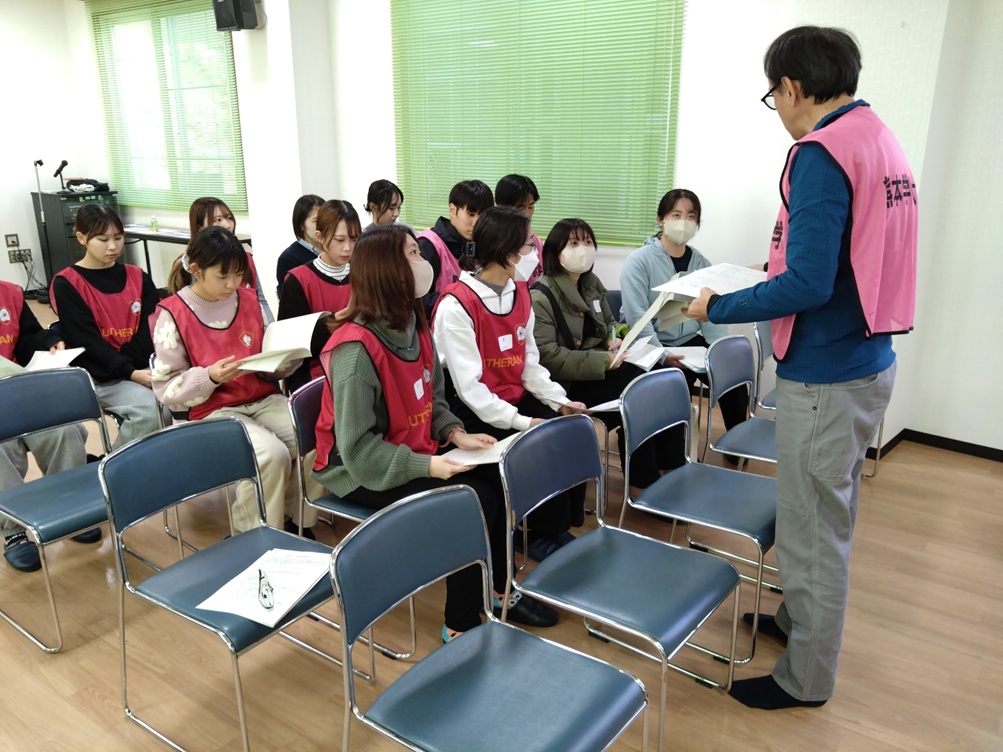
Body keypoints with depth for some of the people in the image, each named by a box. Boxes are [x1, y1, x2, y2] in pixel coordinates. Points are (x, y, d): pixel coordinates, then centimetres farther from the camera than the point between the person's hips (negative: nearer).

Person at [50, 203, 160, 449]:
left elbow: (153, 327, 2)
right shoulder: (66, 285, -3)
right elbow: (87, 342, -10)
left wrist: (151, 367, -17)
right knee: (149, 410, -31)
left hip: (143, 365, 4)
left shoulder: (138, 277, 10)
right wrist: (130, 372, -21)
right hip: (101, 376, -4)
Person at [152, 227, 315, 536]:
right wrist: (209, 377, -24)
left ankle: (298, 520, 4)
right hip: (213, 410, -5)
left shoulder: (249, 300, 6)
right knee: (273, 454, -30)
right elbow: (167, 388, -7)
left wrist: (289, 357, -10)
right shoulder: (173, 314, -8)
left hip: (264, 399, 5)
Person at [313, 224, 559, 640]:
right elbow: (359, 449, -26)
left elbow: (433, 400, 13)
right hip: (363, 472, -8)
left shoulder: (413, 326, 1)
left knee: (497, 477, -6)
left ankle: (500, 591, 13)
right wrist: (426, 466, -27)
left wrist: (455, 433, -5)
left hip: (416, 454, 8)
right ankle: (462, 626, -3)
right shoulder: (356, 348, -25)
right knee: (474, 501, -20)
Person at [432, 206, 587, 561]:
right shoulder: (457, 305, -18)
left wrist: (560, 400, -7)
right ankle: (544, 536, 1)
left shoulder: (520, 294, 8)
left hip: (518, 399, 7)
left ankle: (562, 526, 4)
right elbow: (468, 385, -22)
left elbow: (529, 362, 9)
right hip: (476, 413, -7)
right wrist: (521, 422, -27)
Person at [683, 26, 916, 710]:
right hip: (869, 363, 9)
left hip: (823, 377, -9)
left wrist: (718, 308, -12)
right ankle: (802, 620, 43)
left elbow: (807, 284, -24)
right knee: (832, 515, 23)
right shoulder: (884, 142, 10)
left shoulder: (823, 153, -18)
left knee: (813, 528, 5)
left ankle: (806, 678, 22)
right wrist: (773, 284, 16)